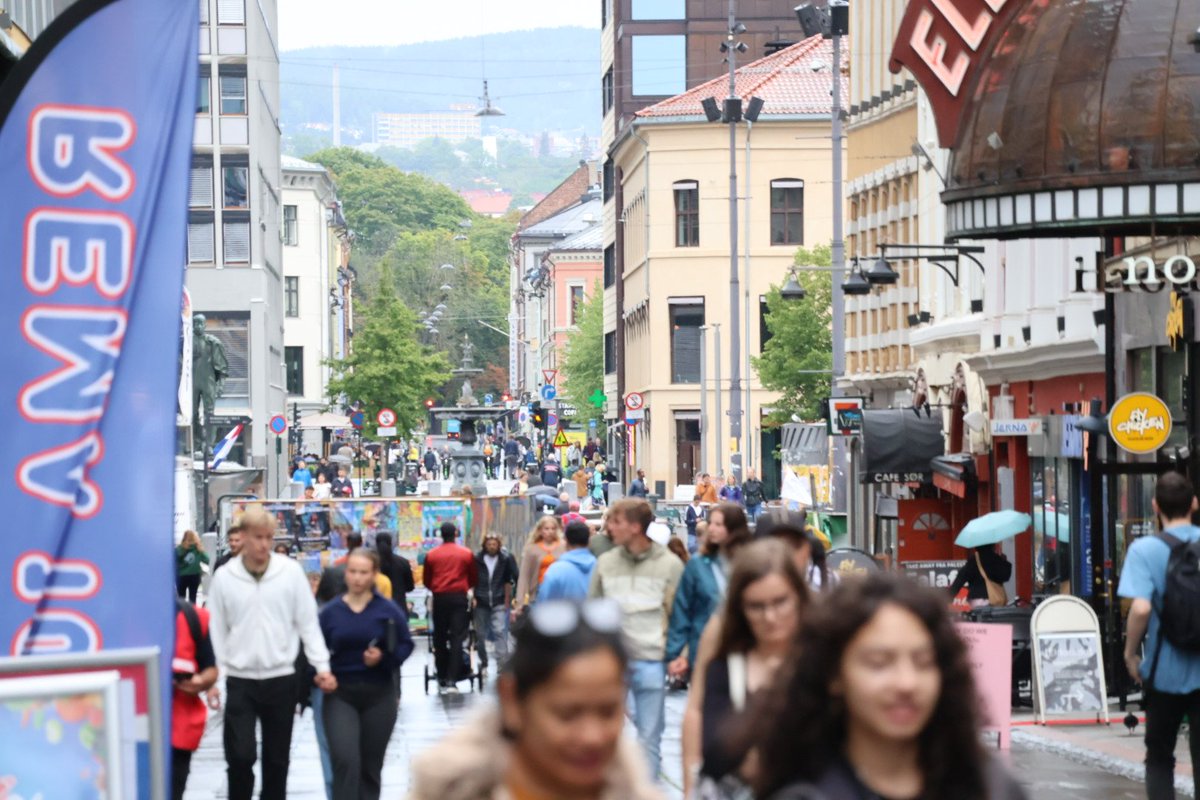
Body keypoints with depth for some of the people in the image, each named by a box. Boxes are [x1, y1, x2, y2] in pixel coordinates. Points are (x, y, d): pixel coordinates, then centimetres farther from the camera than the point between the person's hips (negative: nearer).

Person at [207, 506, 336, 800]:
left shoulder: (291, 571, -3)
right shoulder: (224, 577, -3)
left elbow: (308, 622, 1)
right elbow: (217, 631, 2)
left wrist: (322, 667, -6)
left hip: (281, 679, 1)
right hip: (240, 680, -1)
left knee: (277, 758, 10)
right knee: (241, 755, -8)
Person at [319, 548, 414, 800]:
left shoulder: (388, 610, -4)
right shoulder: (330, 611, -1)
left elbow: (406, 645, -1)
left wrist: (384, 658, -19)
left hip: (379, 696, 1)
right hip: (340, 695, -1)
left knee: (370, 767, 11)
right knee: (345, 762, -16)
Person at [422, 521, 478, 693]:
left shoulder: (431, 555, 2)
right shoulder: (467, 554, 2)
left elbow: (426, 580, 9)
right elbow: (474, 579, 9)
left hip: (439, 598, 1)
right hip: (459, 597, -1)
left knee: (440, 638, 10)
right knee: (457, 638, -2)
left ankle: (442, 679, 13)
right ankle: (452, 680, -12)